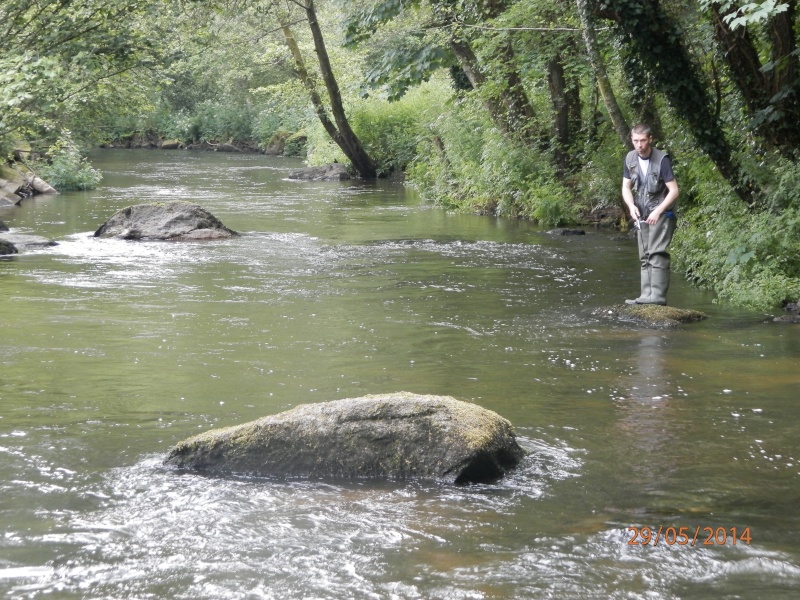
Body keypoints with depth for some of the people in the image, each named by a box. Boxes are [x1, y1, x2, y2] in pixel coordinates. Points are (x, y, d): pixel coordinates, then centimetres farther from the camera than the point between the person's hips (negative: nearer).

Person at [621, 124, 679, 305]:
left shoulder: (661, 160, -17)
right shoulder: (630, 158, 2)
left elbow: (674, 190, -15)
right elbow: (626, 187, 9)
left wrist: (658, 211, -20)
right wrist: (631, 206, -8)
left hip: (661, 214, -7)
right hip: (642, 215, 7)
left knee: (657, 254, -16)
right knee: (644, 256, 6)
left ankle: (658, 295, -20)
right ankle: (646, 295, 8)